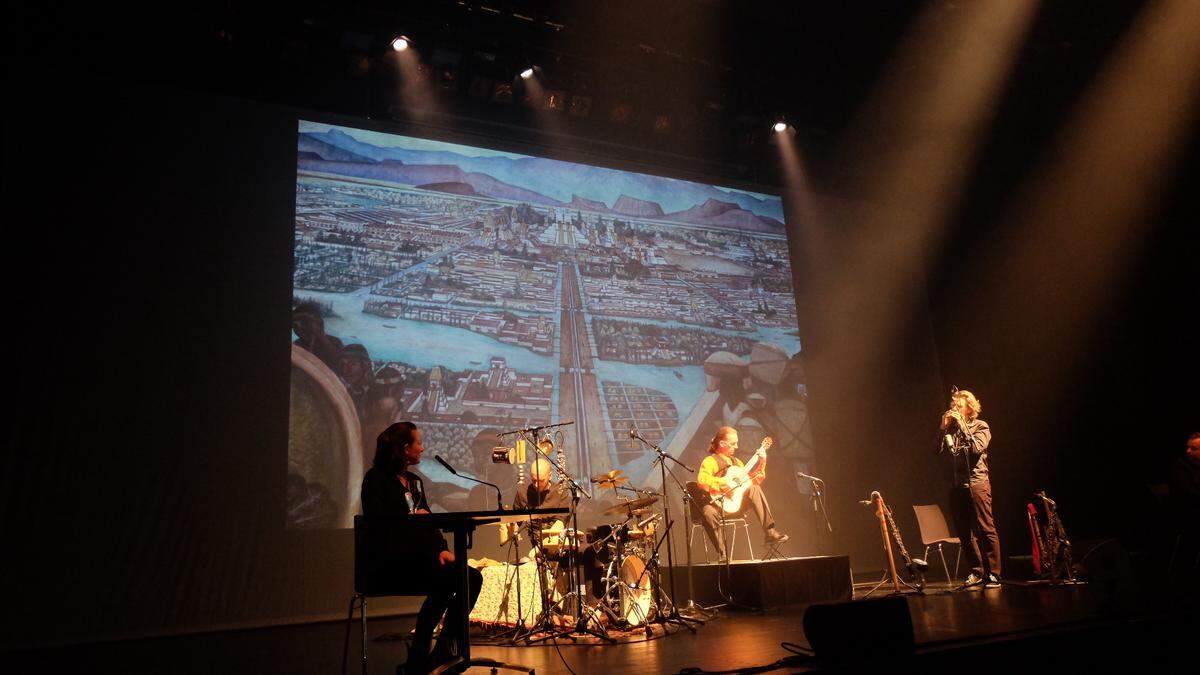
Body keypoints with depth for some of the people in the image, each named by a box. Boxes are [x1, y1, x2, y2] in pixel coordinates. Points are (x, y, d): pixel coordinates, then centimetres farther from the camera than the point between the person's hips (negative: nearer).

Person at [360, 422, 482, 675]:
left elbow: (428, 522, 15)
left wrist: (441, 549, -2)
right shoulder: (376, 478, -2)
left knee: (472, 577, -14)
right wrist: (411, 517, -6)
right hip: (392, 558, -8)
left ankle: (444, 649, -9)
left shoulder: (415, 481, 20)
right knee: (447, 581, -28)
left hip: (420, 554, 8)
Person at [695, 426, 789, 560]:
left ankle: (770, 532, -24)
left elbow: (753, 481, 19)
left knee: (754, 489, -20)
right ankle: (722, 554, -24)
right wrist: (723, 483, -28)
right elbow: (701, 480, -21)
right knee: (708, 512, -39)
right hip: (719, 505, -5)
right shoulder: (710, 461, -2)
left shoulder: (736, 462, 22)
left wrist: (761, 463, 11)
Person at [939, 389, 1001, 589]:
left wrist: (962, 426, -13)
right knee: (965, 533, 7)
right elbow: (939, 449, 4)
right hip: (959, 485, 5)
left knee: (986, 529, -6)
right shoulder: (952, 428, 14)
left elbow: (976, 448, -15)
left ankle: (993, 574, 0)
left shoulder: (981, 426, 2)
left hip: (977, 483, -5)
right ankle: (977, 573, 16)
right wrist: (944, 428, -4)